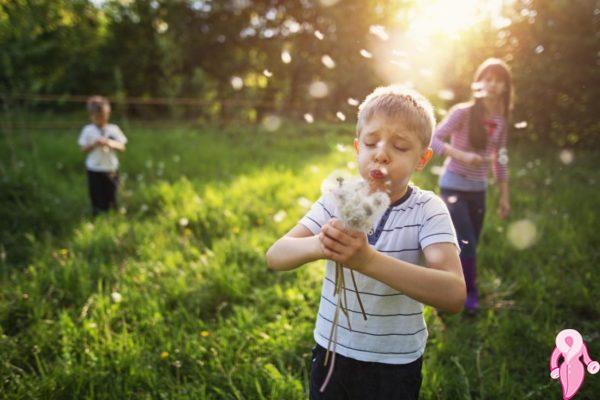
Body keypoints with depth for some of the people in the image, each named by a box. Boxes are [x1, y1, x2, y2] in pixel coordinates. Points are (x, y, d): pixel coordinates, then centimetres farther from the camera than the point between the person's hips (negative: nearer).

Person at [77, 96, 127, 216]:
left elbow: (122, 147, -2)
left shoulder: (113, 129, 0)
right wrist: (94, 144, -19)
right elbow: (83, 149, -2)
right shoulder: (88, 130, -1)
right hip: (94, 170, -1)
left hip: (111, 169, 1)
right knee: (97, 198, 3)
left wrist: (111, 144, -21)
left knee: (111, 198, 10)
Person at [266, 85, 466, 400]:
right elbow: (275, 256, -14)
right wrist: (318, 246, -36)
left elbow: (454, 295, -29)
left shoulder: (428, 209, -16)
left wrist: (368, 260, -41)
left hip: (396, 365, -2)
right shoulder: (337, 199, -8)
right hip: (331, 352, 2)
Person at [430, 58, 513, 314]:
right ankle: (469, 293, 14)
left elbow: (500, 160, 11)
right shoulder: (462, 112, -13)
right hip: (454, 187, -5)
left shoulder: (500, 121, 4)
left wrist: (504, 196, 12)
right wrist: (462, 155, -30)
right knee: (466, 245, -10)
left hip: (478, 190, 6)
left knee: (469, 247, 10)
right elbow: (432, 140, -17)